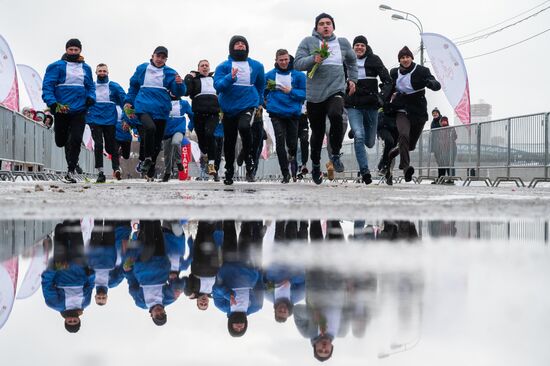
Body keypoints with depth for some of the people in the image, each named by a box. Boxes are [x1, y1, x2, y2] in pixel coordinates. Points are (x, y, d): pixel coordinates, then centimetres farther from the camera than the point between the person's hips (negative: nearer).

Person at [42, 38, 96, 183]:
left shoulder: (86, 68, 13)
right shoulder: (57, 66, 0)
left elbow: (91, 86, 21)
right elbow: (47, 86, -6)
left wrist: (91, 98, -1)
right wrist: (52, 104, -20)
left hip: (79, 111, 2)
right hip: (61, 110, -2)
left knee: (76, 140, -11)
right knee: (60, 142, 7)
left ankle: (70, 171, -5)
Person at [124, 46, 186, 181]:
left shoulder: (170, 73, 4)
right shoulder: (142, 69, 7)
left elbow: (178, 93, -2)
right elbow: (133, 86, 19)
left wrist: (179, 84, -22)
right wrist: (129, 101, 15)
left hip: (161, 110, 2)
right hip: (144, 107, -2)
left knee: (157, 141, 7)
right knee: (150, 128, -32)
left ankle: (150, 172, 21)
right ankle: (147, 158, -16)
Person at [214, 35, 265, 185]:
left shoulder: (256, 66, 6)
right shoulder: (223, 66, 0)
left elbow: (261, 85, 22)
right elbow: (218, 85, -13)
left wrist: (259, 101, 21)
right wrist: (230, 77, -28)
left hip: (248, 105, -1)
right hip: (229, 109, 1)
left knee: (244, 127, -31)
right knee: (229, 142, 8)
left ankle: (250, 164, -16)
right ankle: (229, 173, 25)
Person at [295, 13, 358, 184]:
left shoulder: (343, 43, 11)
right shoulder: (308, 42, 2)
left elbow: (352, 62, 29)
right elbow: (297, 63, -9)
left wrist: (352, 79, 23)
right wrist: (313, 59, -24)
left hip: (336, 90, 0)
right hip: (315, 93, 0)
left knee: (336, 115, -31)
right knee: (317, 132, 9)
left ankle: (335, 156, -14)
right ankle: (316, 165, 33)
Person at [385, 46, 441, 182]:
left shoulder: (422, 71, -4)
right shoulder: (394, 73, 6)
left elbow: (437, 85, -16)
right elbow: (390, 90, 24)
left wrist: (429, 83, -38)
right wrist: (386, 104, 15)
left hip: (418, 112, 0)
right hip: (401, 110, 0)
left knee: (411, 145, 10)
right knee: (404, 134, -28)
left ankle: (397, 150, 45)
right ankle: (406, 166, -32)